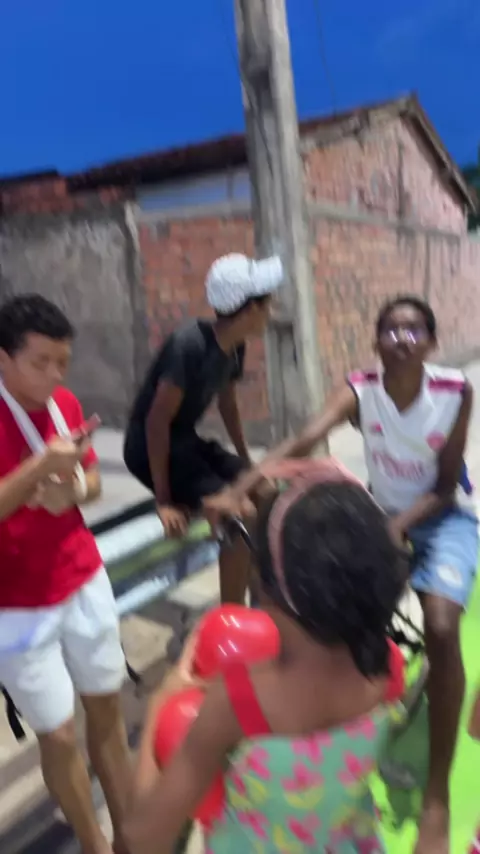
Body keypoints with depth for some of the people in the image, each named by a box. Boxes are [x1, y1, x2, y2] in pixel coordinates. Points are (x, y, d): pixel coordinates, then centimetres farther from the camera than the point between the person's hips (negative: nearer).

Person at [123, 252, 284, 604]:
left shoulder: (234, 346, -2)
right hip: (150, 445, -9)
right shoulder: (190, 345, -27)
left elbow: (228, 404, 14)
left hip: (186, 439, 9)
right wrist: (164, 501, -22)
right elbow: (156, 421, -26)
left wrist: (247, 463, 15)